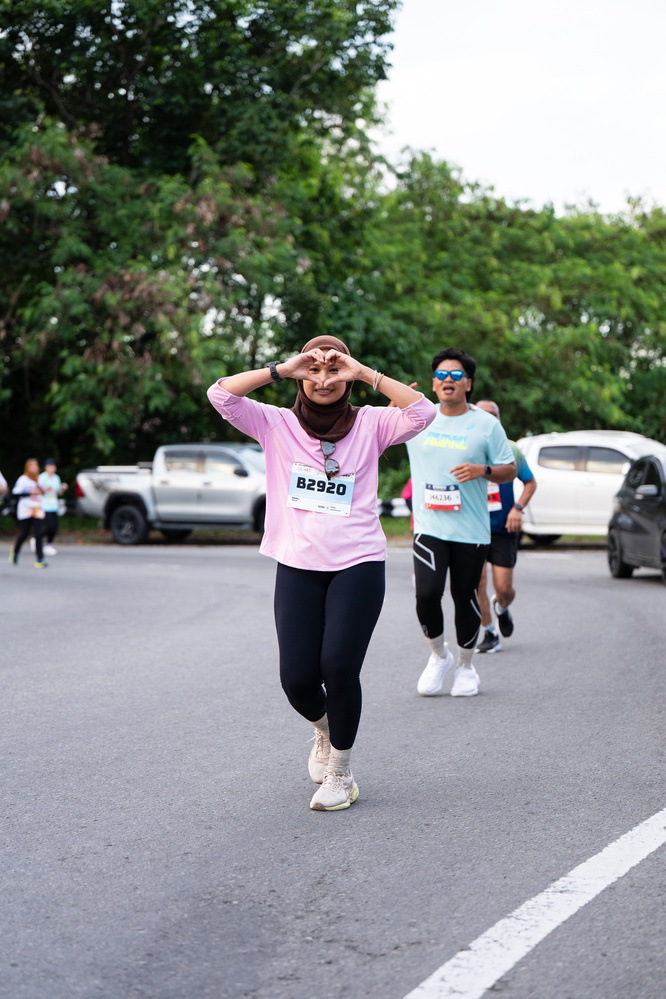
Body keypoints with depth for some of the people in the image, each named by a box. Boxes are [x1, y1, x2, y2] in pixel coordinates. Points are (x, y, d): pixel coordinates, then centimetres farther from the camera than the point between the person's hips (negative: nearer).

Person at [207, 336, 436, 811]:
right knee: (297, 679, -5)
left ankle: (341, 770, 8)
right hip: (297, 566, 1)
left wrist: (365, 373, -9)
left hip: (358, 564, -1)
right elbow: (221, 394, -5)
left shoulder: (369, 424, 5)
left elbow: (422, 412, -12)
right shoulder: (278, 424, 7)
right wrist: (281, 369, -6)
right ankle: (323, 727, 33)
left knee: (339, 665, -15)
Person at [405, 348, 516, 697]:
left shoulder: (486, 424, 3)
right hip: (429, 526, 0)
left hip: (471, 529, 0)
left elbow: (510, 470, 6)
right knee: (426, 593, -15)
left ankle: (466, 666, 26)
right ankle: (439, 656, 11)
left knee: (465, 598, 5)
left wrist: (483, 470, -15)